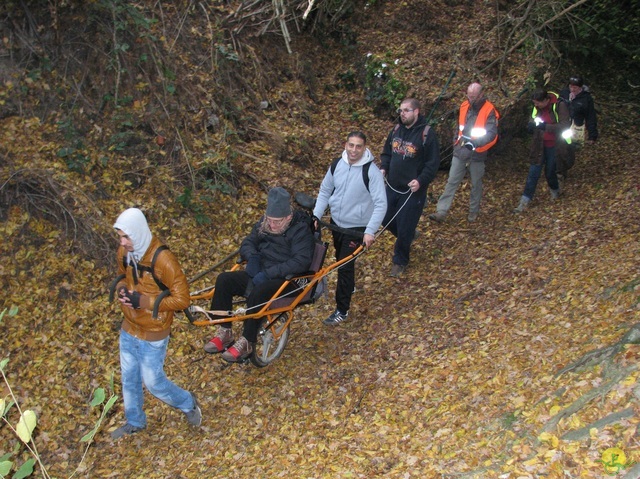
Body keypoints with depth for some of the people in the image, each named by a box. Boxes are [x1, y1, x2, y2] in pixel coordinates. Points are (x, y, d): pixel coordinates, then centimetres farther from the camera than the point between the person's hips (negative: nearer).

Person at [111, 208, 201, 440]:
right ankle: (134, 422, 44)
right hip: (128, 329, 7)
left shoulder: (162, 260, -29)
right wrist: (121, 288, -9)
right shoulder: (124, 252, -8)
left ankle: (188, 403, 35)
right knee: (129, 379, 21)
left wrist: (143, 301, -28)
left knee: (153, 381, 7)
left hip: (152, 335, -6)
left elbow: (181, 299, -24)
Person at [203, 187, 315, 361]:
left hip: (286, 279, -7)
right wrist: (252, 256, -11)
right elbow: (247, 243, 14)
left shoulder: (301, 230, -13)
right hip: (259, 273, 7)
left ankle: (247, 343, -21)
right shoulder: (265, 223, 8)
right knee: (223, 280, -13)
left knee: (257, 293, -36)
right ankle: (225, 332, -6)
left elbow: (301, 261, -25)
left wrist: (269, 273, -28)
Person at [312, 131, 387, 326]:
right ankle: (349, 286, 50)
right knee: (340, 259, 23)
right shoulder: (337, 164, -6)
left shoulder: (371, 171, -22)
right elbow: (325, 191, 5)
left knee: (345, 265, -5)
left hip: (356, 227, -6)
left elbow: (381, 204, -23)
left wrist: (370, 231, -30)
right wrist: (315, 216, -2)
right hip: (336, 222, 6)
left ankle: (342, 310, 7)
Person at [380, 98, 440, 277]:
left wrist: (421, 181, -26)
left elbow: (433, 163, -14)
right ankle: (407, 237, 45)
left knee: (404, 228, 1)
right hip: (392, 186, 6)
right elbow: (387, 153, 16)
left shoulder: (427, 134, -15)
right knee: (386, 219, 15)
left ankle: (400, 261, 22)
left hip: (413, 190, -6)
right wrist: (384, 168, -2)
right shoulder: (396, 130, 4)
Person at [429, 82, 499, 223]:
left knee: (476, 185, 12)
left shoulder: (489, 111, -12)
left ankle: (473, 212, 29)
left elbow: (492, 135, -20)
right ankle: (441, 212, -2)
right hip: (460, 153, 4)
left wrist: (475, 142, -32)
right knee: (451, 182, 0)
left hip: (477, 155, -4)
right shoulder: (464, 106, 4)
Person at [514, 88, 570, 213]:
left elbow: (565, 125, -21)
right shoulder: (537, 107, -3)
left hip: (553, 145, -4)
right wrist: (531, 124, -11)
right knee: (533, 172, 2)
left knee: (550, 171, 10)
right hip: (539, 145, 4)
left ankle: (555, 190, 42)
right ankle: (525, 200, 3)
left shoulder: (559, 105, -18)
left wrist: (545, 126, -31)